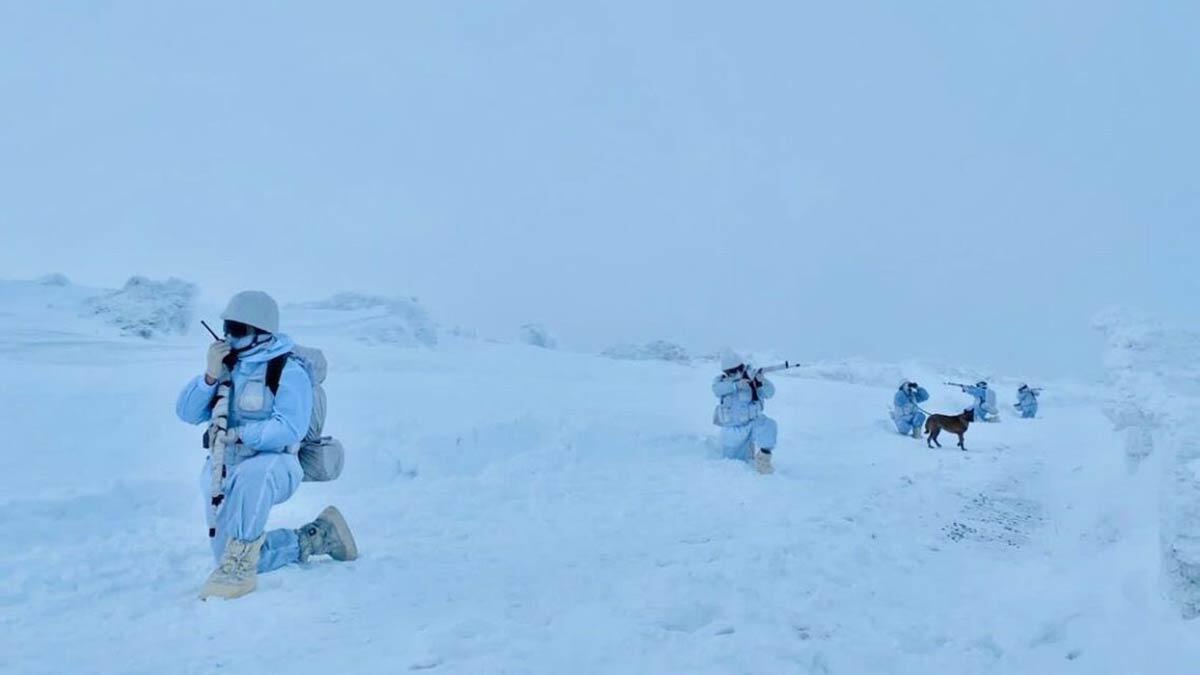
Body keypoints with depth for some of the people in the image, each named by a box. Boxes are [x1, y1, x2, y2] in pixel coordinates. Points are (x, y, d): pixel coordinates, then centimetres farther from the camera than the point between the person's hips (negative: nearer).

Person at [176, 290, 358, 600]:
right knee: (229, 556, 1)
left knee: (250, 474, -42)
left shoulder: (289, 372, -11)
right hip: (224, 471, 7)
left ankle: (239, 564, -30)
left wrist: (239, 434, -32)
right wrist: (210, 375, -13)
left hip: (273, 467, -6)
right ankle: (316, 537, 17)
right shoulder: (225, 365, 7)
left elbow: (289, 429, -23)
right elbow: (186, 413, 1)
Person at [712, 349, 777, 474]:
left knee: (768, 425, -32)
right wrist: (736, 385, -39)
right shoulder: (721, 380, -3)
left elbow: (769, 393, -14)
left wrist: (762, 382, -35)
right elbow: (717, 390, -25)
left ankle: (763, 458, -20)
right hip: (731, 430, 1)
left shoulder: (752, 377, -5)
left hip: (751, 424, -1)